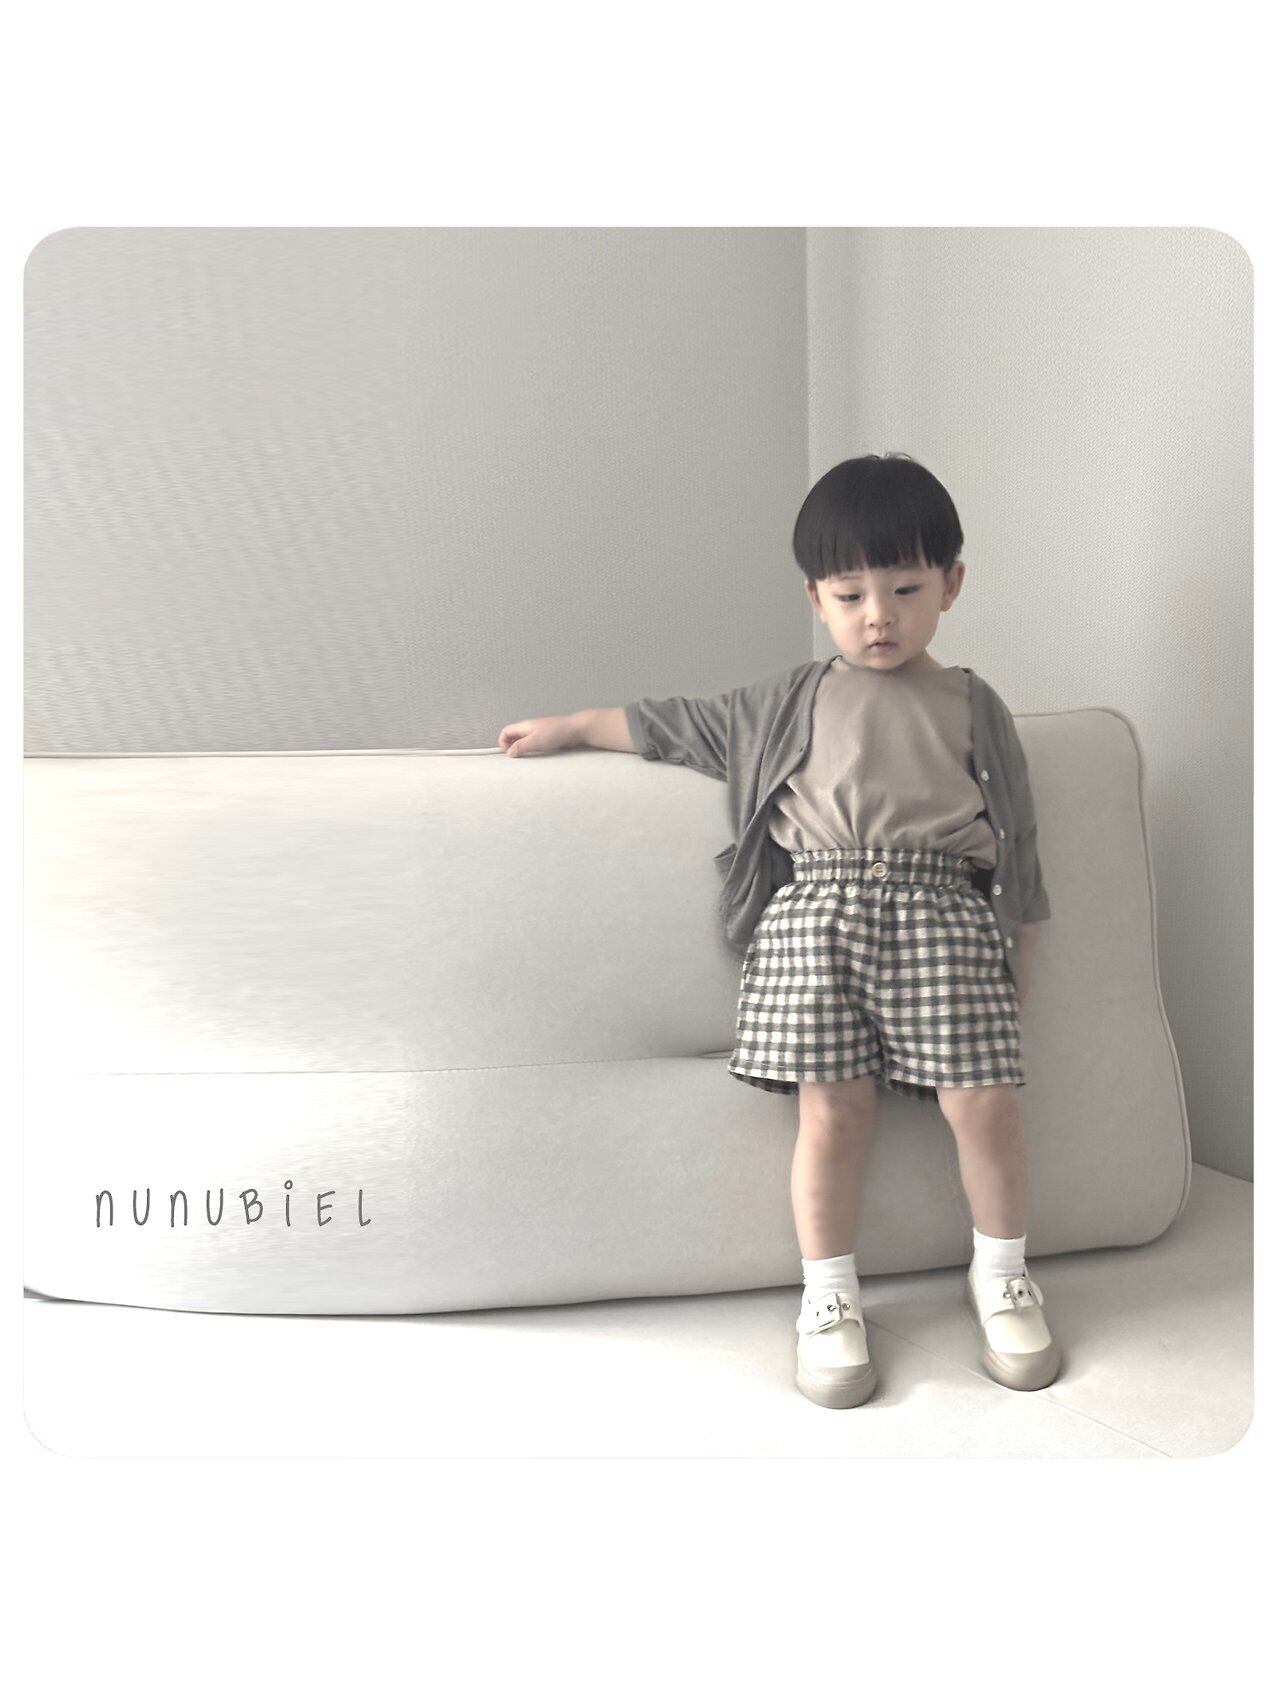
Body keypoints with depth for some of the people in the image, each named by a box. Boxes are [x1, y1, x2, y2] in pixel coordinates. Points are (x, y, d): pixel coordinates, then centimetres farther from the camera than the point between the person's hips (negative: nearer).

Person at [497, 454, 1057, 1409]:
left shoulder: (975, 710, 15)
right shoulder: (794, 703, 17)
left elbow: (1017, 849, 14)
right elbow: (682, 725, 23)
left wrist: (1017, 979, 10)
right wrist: (568, 728, 25)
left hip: (945, 915, 0)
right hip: (818, 909, 0)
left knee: (984, 1104, -8)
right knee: (832, 1108, -7)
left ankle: (1000, 1276, 19)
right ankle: (829, 1296, 13)